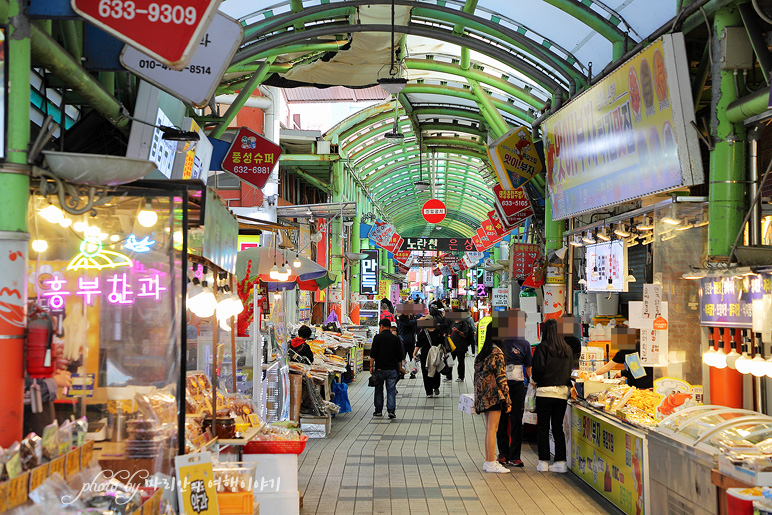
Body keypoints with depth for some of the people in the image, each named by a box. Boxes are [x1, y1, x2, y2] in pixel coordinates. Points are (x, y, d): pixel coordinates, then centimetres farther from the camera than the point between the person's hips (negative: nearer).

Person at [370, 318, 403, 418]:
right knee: (391, 390, 3)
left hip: (380, 368, -2)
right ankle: (391, 410, -6)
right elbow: (399, 355, 9)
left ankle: (378, 410, 14)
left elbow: (373, 353, -8)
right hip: (392, 369, 2)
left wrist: (371, 366, -3)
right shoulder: (396, 339, 6)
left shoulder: (378, 337, -3)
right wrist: (400, 368, 16)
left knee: (379, 390, 10)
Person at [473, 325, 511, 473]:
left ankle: (488, 462, 15)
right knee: (492, 428, -5)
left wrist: (478, 397, 18)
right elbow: (501, 376, -15)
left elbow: (477, 375, 13)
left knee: (489, 428, 12)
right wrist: (507, 400, -11)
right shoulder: (497, 353, -13)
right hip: (494, 394, -8)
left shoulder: (481, 353, 10)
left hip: (483, 395, 8)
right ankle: (491, 463, -3)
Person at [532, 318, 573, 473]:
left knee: (542, 427, 4)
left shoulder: (542, 348, -7)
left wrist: (535, 379, 5)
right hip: (562, 391, 5)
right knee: (558, 427, 10)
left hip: (545, 391, -4)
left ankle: (543, 463, 5)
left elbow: (538, 369, -14)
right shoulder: (567, 349, 9)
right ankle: (560, 462, 8)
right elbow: (569, 371, 12)